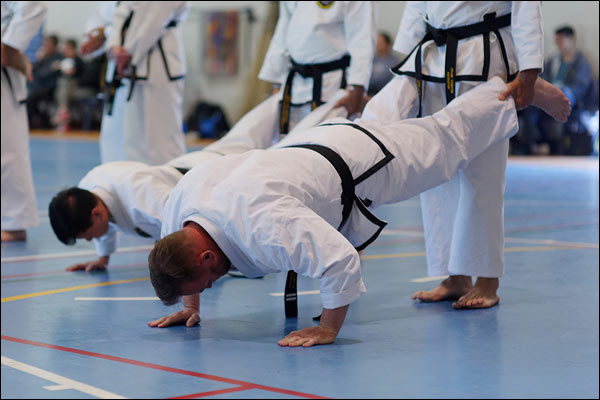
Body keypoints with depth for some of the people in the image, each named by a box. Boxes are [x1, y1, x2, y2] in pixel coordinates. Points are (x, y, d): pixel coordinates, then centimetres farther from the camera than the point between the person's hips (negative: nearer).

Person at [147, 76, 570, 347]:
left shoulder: (262, 224, -47)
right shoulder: (181, 201, -24)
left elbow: (341, 259, -48)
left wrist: (329, 328, -39)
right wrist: (190, 306, -1)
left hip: (354, 162, -6)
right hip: (311, 143, 6)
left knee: (447, 134, 18)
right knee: (376, 121, 40)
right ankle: (411, 85, 69)